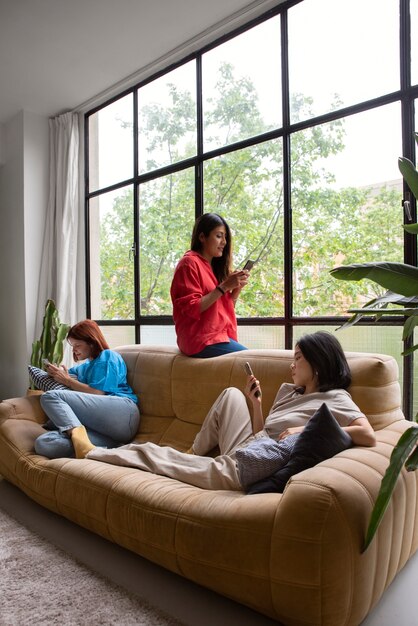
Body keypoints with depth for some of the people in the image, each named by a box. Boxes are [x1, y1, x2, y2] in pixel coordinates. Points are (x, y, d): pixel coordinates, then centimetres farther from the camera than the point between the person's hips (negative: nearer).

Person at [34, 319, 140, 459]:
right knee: (42, 444, -20)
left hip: (121, 411, -7)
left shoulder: (108, 356, 13)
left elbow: (97, 393, 0)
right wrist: (56, 372, 26)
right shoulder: (85, 367, 36)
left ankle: (78, 433, -41)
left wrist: (67, 380, 10)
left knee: (50, 396, -19)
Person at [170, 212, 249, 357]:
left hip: (219, 335, 8)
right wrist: (224, 287, -18)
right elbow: (192, 308, -15)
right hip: (201, 340, -8)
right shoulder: (190, 263, -8)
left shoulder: (214, 265, 17)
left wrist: (237, 288, -2)